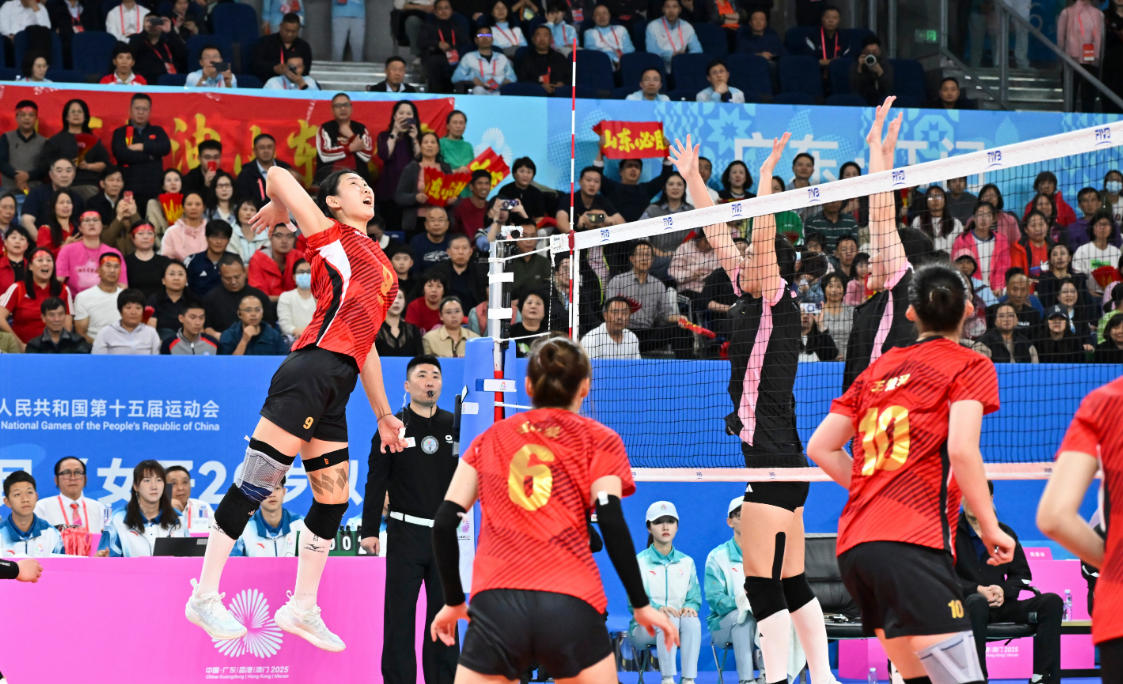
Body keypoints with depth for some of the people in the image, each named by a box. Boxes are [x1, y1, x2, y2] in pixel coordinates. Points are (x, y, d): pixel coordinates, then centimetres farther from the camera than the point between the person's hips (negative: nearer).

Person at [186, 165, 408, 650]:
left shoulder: (378, 262, 27)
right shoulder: (330, 236, 5)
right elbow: (277, 176, -5)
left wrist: (383, 413, 32)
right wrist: (279, 209, 16)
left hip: (337, 386, 9)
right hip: (313, 367, -9)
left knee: (334, 500, 9)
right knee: (257, 480, -11)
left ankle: (302, 608, 19)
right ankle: (204, 596, -11)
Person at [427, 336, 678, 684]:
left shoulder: (489, 440, 19)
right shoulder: (599, 441, 12)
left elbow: (444, 523, 13)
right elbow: (611, 522, -1)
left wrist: (453, 602, 23)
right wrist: (641, 605, 4)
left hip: (495, 607, 1)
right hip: (570, 609, -1)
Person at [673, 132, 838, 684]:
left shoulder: (778, 304, -8)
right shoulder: (749, 298, 13)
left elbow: (762, 242, -22)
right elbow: (719, 236, 21)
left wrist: (766, 177, -24)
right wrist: (693, 178, 24)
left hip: (773, 455, -9)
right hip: (770, 457, 9)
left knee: (762, 581, -11)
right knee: (790, 583, 11)